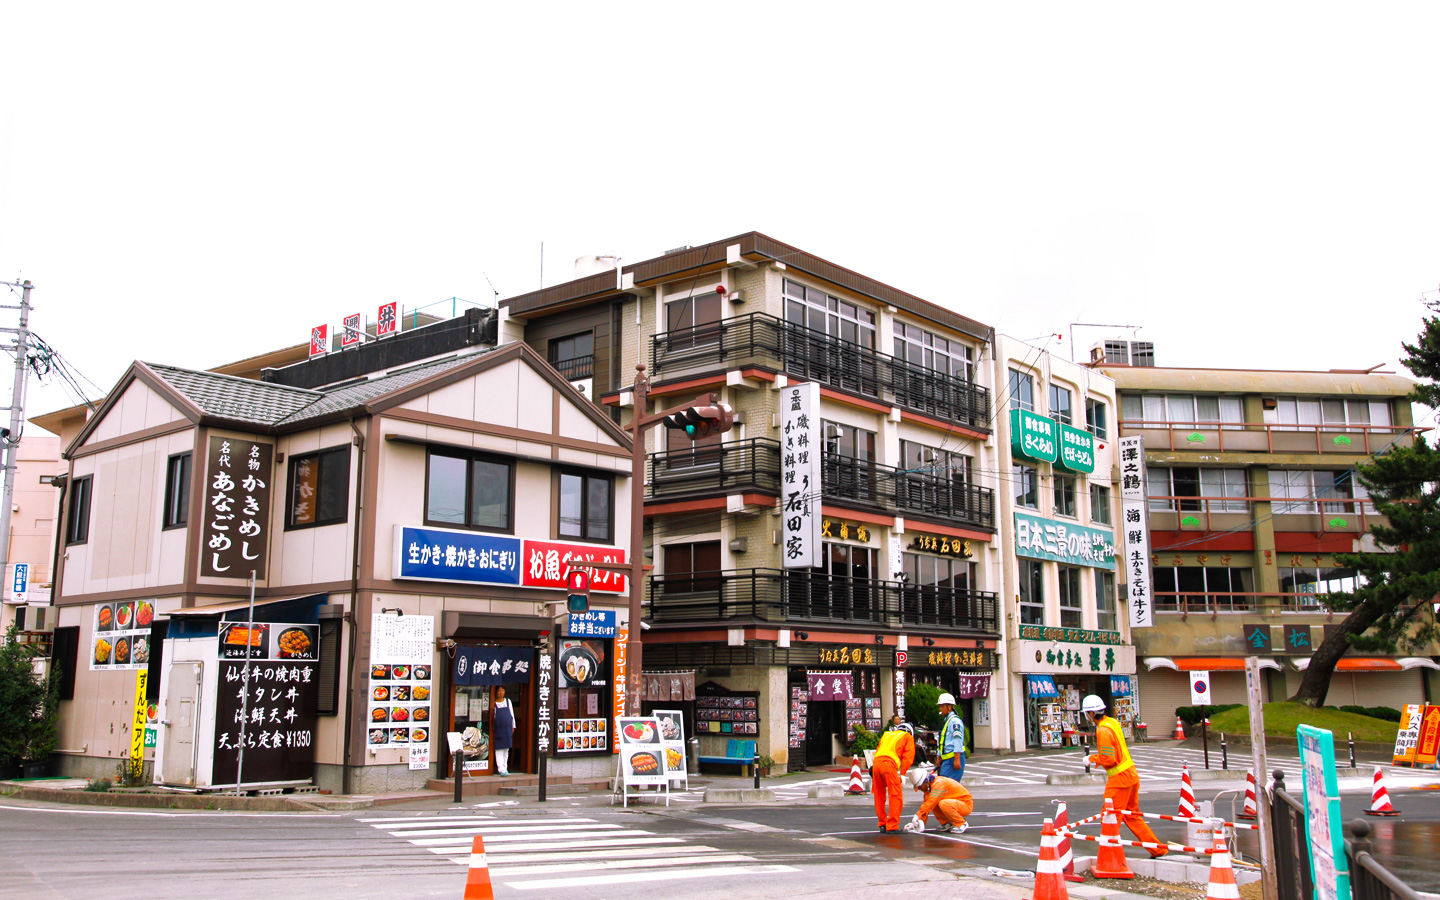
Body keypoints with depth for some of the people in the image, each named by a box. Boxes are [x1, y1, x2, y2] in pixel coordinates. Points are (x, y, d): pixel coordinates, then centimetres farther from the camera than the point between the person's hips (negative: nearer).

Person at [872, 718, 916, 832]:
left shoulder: (886, 734, 35)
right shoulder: (908, 737, 22)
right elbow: (908, 755, 9)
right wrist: (903, 774, 3)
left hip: (876, 762, 5)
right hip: (889, 763, -5)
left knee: (879, 796, 15)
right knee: (896, 795, -1)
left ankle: (882, 824, 20)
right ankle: (892, 826, -6)